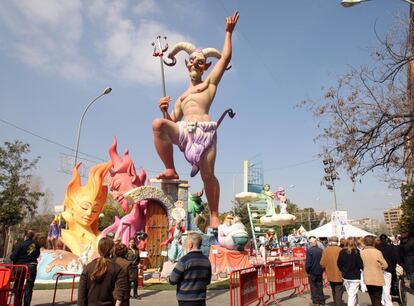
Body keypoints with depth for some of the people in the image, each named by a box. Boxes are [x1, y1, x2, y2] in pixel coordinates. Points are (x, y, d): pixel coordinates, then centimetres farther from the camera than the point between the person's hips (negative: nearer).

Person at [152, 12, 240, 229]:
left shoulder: (210, 82, 21)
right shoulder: (182, 96, 31)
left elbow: (225, 57, 15)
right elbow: (172, 121, 25)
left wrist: (228, 32, 18)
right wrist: (164, 110, 6)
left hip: (204, 130, -3)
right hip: (183, 130, 4)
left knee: (208, 176, -9)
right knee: (158, 124, -27)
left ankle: (214, 216, 7)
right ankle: (170, 170, -16)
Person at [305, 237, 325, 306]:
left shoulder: (309, 251, -19)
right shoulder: (321, 250, -2)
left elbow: (308, 263, -19)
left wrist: (307, 271, -7)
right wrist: (322, 269, 13)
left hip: (312, 272, -5)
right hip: (320, 272, 5)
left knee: (313, 287, 8)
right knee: (320, 287, 17)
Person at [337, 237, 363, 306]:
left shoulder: (342, 251, -2)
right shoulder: (356, 251, -14)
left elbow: (339, 264, 1)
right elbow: (360, 264, -13)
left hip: (345, 276, 4)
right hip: (355, 276, -4)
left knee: (350, 294, 19)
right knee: (352, 295, 1)